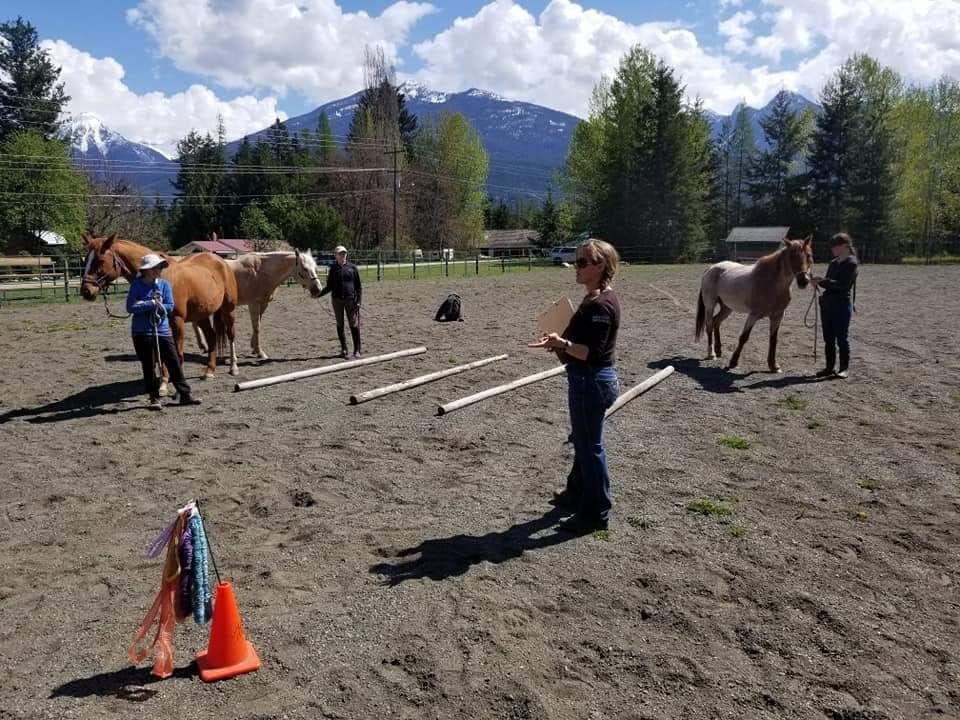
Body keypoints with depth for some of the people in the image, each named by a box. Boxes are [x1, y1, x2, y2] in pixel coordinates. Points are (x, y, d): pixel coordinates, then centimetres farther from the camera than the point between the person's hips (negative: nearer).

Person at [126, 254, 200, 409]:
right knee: (148, 366, 5)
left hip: (163, 330, 2)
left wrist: (144, 305, -13)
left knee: (174, 363, 3)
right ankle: (155, 398, 15)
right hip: (142, 332, -2)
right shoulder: (136, 285, -4)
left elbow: (170, 307, -6)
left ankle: (185, 395, 10)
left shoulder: (164, 284, 2)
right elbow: (130, 308, -12)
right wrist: (152, 304, -18)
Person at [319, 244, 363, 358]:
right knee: (340, 325, 7)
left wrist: (358, 301, -8)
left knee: (354, 325, -2)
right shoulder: (333, 269, 6)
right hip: (337, 300, 2)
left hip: (350, 299, -2)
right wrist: (319, 294, -5)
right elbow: (329, 287, 10)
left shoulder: (352, 267, 1)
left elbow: (359, 286, 1)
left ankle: (357, 350, 4)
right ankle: (343, 349, 16)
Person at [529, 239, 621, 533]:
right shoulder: (596, 299, 10)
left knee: (590, 445, 1)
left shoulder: (600, 304, -22)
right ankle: (577, 494, 42)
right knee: (583, 442, 24)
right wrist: (561, 341, 14)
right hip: (588, 380, 11)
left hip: (592, 382, -11)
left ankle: (596, 513, 15)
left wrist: (562, 343, -39)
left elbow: (591, 352, -27)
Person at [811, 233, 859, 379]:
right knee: (828, 338, 10)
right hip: (827, 304, 7)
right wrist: (819, 282, -4)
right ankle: (829, 367, 17)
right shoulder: (833, 263, 13)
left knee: (842, 338, 0)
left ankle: (844, 368, 9)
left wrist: (822, 281, -22)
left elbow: (843, 284, -20)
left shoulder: (852, 263, -10)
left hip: (842, 305, -7)